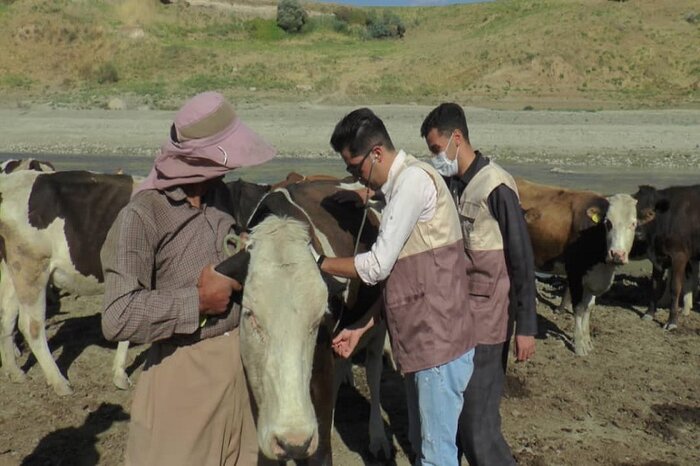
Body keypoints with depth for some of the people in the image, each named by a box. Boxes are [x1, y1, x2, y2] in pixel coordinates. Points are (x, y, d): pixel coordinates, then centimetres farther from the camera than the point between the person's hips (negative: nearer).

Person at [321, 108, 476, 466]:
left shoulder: (413, 180, -16)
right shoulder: (399, 186, 13)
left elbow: (377, 266, -18)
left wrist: (318, 262, -4)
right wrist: (361, 329, 13)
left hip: (440, 341, -9)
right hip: (419, 340, 9)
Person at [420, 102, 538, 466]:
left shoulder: (496, 187, -14)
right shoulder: (451, 185, 7)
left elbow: (522, 260, -14)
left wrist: (526, 327, -14)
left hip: (486, 322, -7)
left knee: (477, 423, -3)